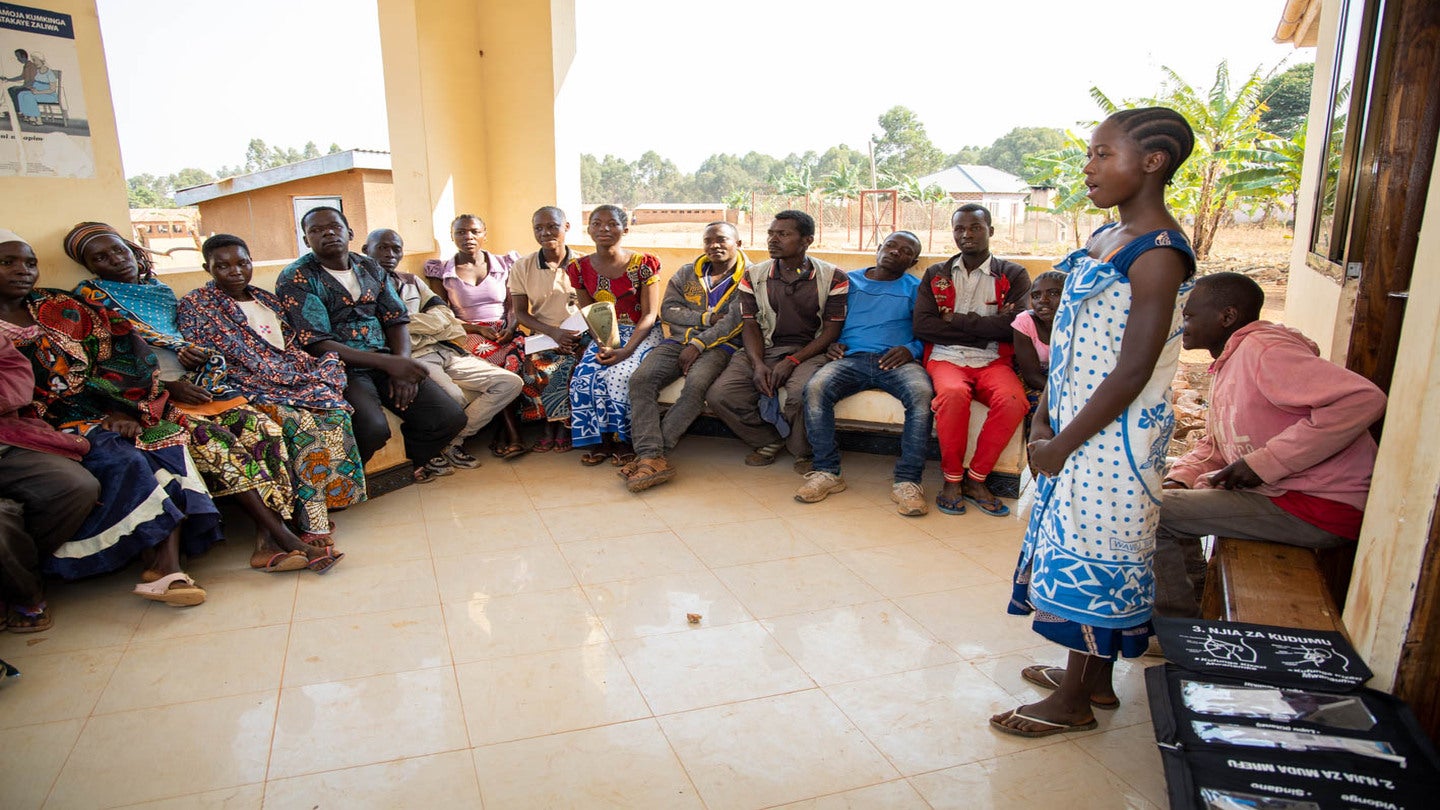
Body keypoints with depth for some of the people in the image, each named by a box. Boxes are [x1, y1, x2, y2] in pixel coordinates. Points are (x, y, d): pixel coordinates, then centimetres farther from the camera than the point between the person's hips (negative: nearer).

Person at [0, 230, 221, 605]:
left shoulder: (60, 309, 14)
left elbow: (117, 358, 8)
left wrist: (125, 410, -8)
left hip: (103, 412, 4)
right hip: (45, 429, -3)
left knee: (165, 435, -24)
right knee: (120, 459, -30)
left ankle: (166, 566, -36)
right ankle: (160, 565, -30)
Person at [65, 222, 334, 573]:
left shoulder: (162, 291, 23)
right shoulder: (89, 296, 7)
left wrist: (197, 354, -1)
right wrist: (166, 386, -13)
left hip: (197, 385, 5)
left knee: (264, 429, -21)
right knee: (215, 440, -31)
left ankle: (267, 543, -31)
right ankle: (283, 536, -32)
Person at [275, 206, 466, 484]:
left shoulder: (370, 268, 13)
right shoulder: (295, 279, -5)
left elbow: (396, 321, 10)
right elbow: (317, 345, -14)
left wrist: (402, 368, -11)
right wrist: (389, 364, -22)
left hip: (385, 360, 5)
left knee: (450, 417, -13)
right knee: (372, 429, -34)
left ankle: (418, 455, 21)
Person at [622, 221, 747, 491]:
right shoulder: (687, 273, 19)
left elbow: (734, 320, -9)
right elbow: (668, 310, 9)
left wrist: (698, 344, -16)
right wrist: (706, 318, -5)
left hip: (718, 346, -4)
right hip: (677, 342, 4)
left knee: (696, 384, -36)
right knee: (640, 379, -24)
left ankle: (649, 454, -32)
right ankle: (652, 456, -35)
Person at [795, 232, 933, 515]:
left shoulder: (915, 288, 18)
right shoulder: (848, 280, 23)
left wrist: (911, 350, -10)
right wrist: (831, 343, 1)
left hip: (896, 361, -1)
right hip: (851, 358, 1)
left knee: (922, 393, -34)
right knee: (815, 388, -31)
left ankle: (907, 481, -29)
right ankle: (826, 472, -21)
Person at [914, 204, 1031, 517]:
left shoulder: (1014, 275, 11)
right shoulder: (935, 275, 15)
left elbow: (1015, 326, -7)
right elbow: (921, 326, -1)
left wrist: (956, 320, -5)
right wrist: (985, 327, -5)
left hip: (994, 362, 0)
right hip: (946, 358, 0)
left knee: (1013, 400, -33)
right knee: (953, 393, -36)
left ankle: (976, 479, -14)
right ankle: (952, 479, -16)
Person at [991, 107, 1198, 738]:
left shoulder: (1157, 254, -19)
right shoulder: (1108, 237, 9)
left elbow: (1133, 373, -22)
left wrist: (1061, 446, -16)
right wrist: (1043, 421, 6)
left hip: (1115, 438, -9)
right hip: (1078, 427, 9)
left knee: (1090, 558, 3)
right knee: (1083, 550, 18)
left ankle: (1073, 703, 21)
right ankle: (1097, 680, 36)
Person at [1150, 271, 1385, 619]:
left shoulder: (1262, 349, -17)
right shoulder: (1229, 363, 15)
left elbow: (1363, 398, -29)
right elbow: (1214, 445, 22)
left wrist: (1264, 463, -26)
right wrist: (1178, 479, 1)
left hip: (1320, 510, -10)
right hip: (1275, 491, 10)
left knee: (1154, 512, -15)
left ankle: (1179, 625, 2)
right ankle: (1194, 584, 25)